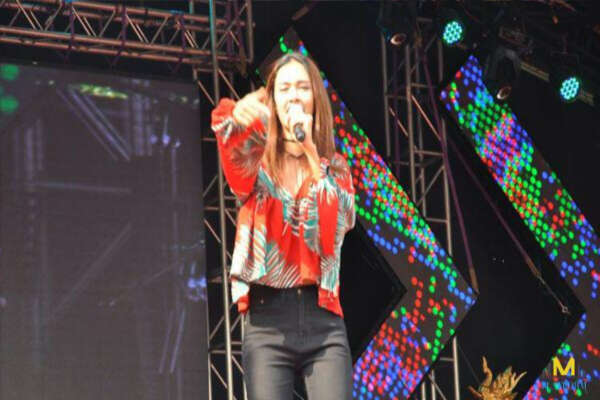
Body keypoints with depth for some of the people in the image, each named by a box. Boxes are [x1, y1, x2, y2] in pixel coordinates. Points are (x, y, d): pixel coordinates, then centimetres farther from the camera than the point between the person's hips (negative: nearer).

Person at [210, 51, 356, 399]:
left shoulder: (336, 169, 12)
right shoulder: (258, 164, 9)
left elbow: (332, 235, -6)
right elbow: (233, 149, -17)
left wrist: (311, 152, -7)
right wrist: (236, 116, -40)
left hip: (323, 320, 1)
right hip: (268, 321, -1)